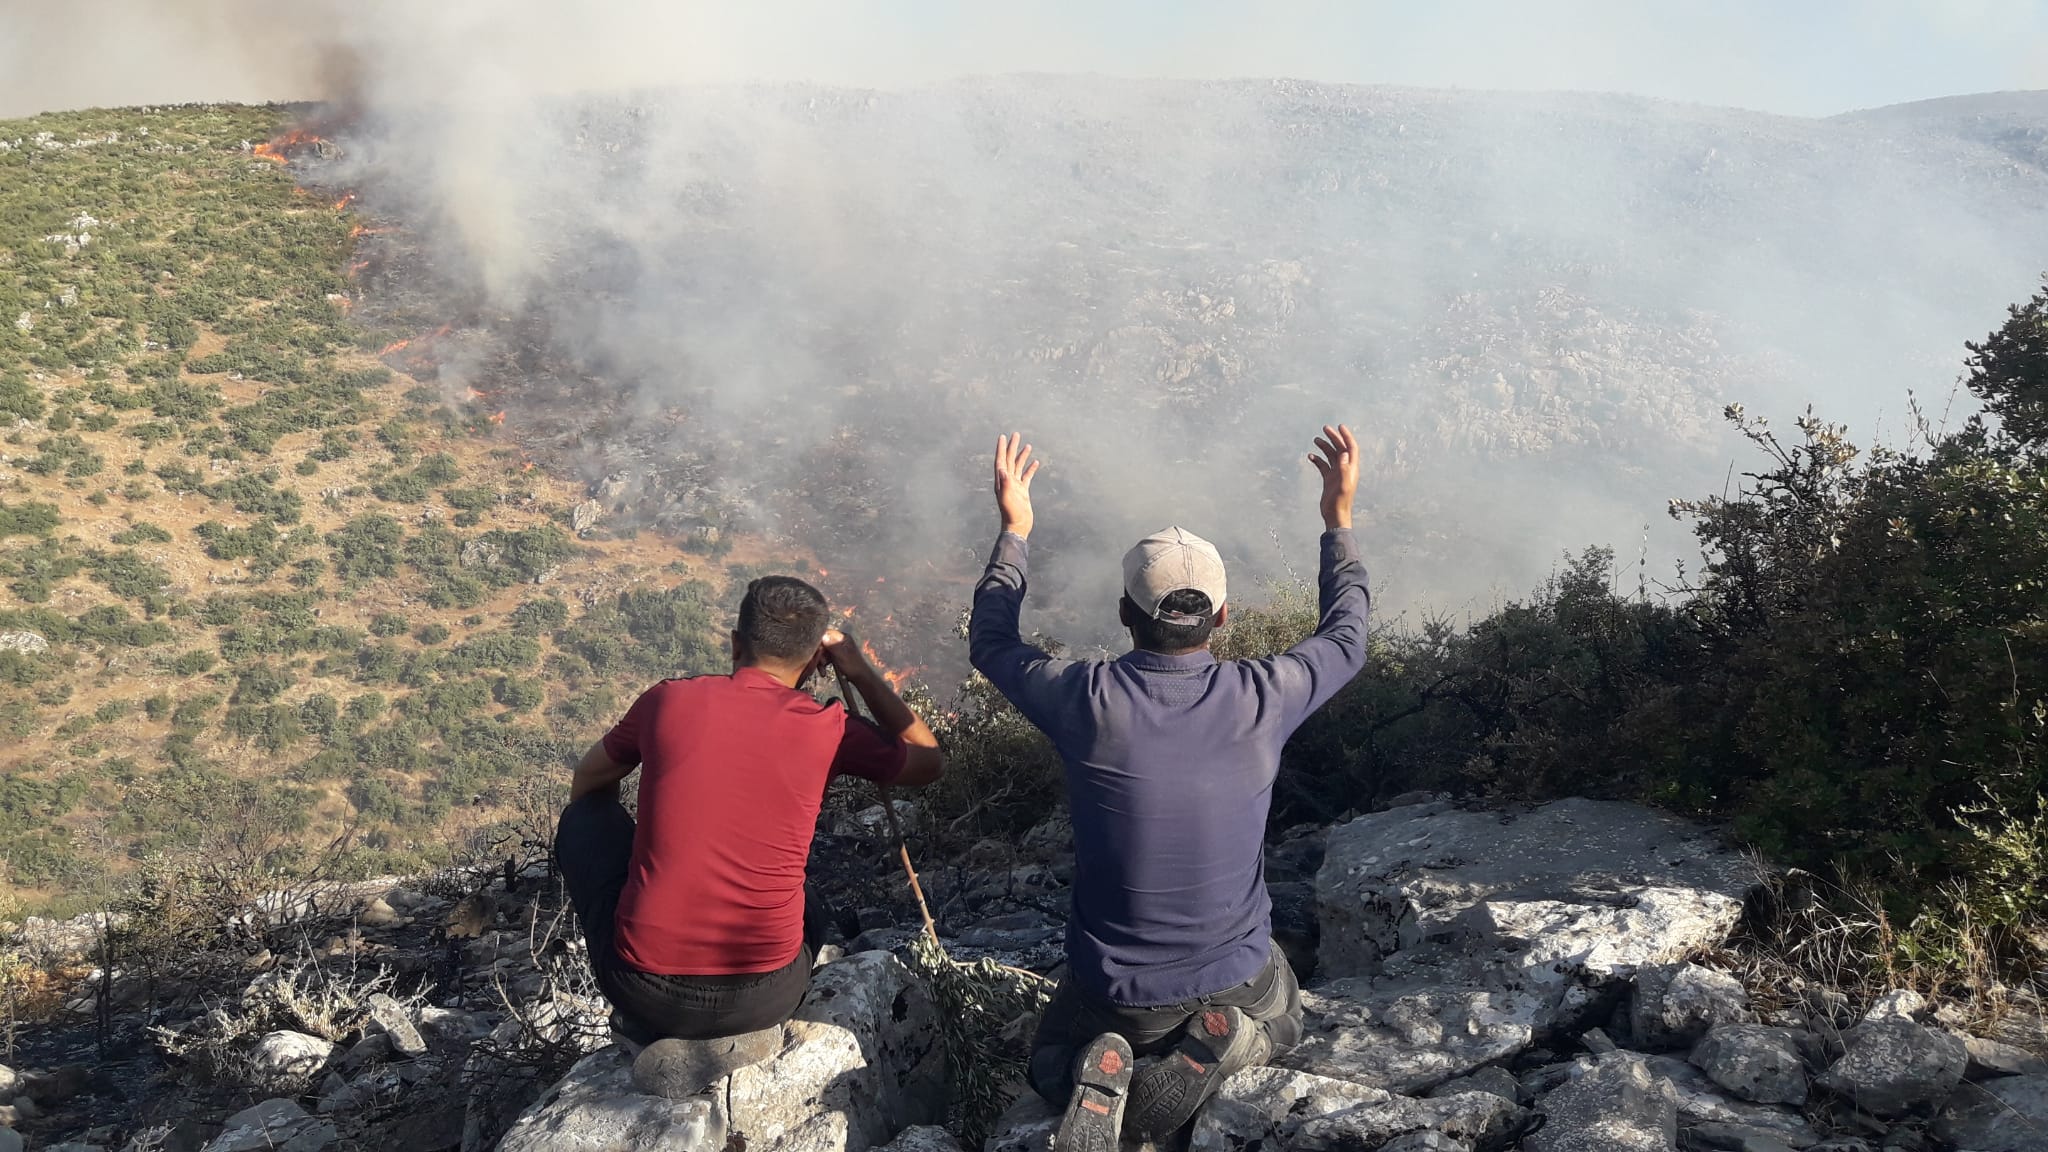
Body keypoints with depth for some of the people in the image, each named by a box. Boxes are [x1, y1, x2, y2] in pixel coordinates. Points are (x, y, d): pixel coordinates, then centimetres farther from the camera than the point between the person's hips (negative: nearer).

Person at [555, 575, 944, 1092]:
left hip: (643, 987, 0)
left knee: (584, 818, 23)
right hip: (761, 1000, 1)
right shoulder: (830, 728, -4)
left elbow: (586, 784, 20)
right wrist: (860, 672, 19)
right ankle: (743, 1031, 8)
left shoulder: (669, 699, 0)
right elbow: (929, 760, 17)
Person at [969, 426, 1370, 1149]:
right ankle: (1221, 1046, 0)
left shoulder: (1088, 702, -22)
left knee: (1052, 1065, 31)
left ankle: (1100, 1076, -6)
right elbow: (1346, 638, 3)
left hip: (1114, 986, 0)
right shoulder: (1260, 699, -20)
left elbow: (991, 644, 0)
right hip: (1237, 974, 1)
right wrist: (1339, 521, 13)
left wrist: (1015, 529, 10)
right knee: (1281, 1024, 36)